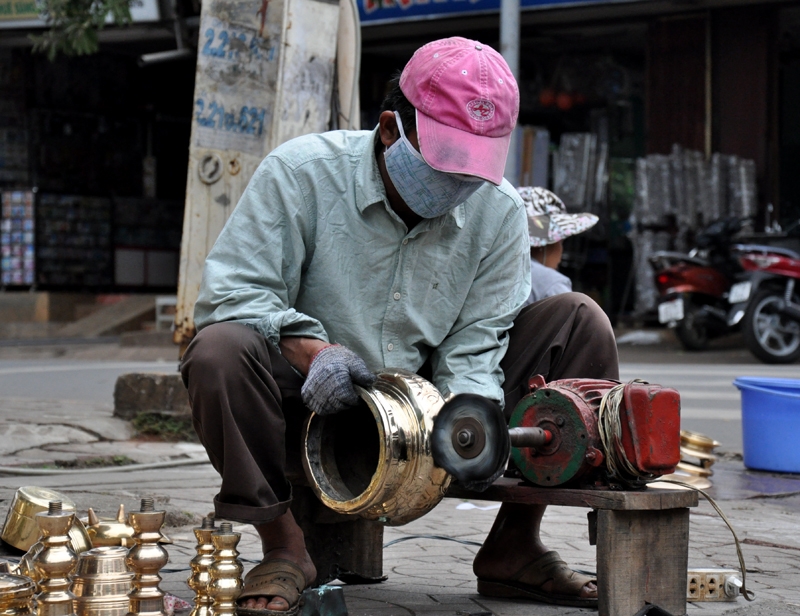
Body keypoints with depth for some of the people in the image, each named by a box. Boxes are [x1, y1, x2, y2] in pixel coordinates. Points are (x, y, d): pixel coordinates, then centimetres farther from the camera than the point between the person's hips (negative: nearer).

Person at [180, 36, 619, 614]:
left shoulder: (499, 212, -4)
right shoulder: (302, 172, -14)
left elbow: (474, 346, -5)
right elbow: (230, 293, -15)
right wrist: (308, 347, -33)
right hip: (315, 408, -3)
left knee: (580, 323, -10)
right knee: (220, 351, -35)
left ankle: (514, 545, -5)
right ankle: (283, 546, -15)